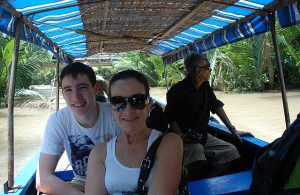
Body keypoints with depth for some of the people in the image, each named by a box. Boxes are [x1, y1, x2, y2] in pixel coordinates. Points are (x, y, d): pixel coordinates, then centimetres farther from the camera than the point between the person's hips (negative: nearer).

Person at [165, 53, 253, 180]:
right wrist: (181, 136, -32)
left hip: (203, 136, 8)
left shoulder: (205, 86, 7)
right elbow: (171, 118, -14)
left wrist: (233, 130, 9)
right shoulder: (177, 91, -15)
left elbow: (216, 106, 12)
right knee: (196, 151, -36)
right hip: (185, 138, -7)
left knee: (231, 151, -7)